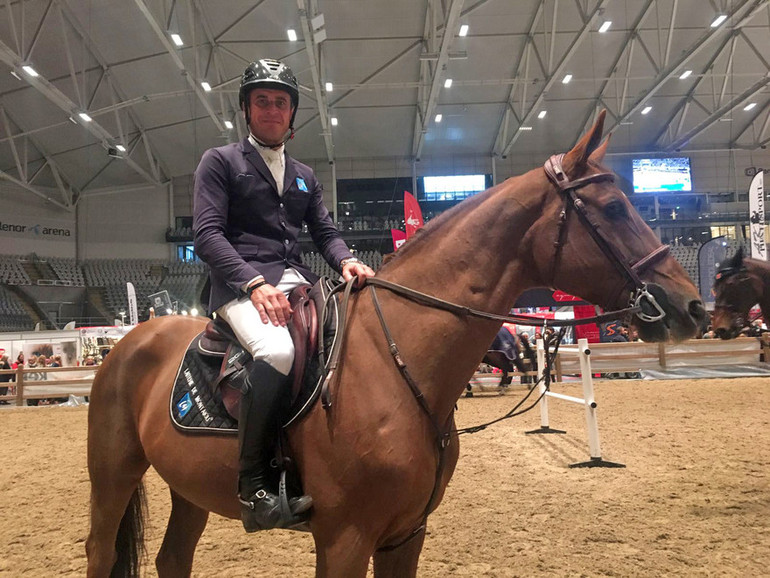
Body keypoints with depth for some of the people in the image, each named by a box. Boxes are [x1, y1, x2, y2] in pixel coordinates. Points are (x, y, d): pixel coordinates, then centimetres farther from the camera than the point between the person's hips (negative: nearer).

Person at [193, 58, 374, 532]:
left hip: (297, 281, 6)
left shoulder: (305, 176, 24)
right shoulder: (220, 161, 8)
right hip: (241, 282, -6)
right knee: (277, 350, -36)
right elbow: (207, 234, -4)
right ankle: (255, 488, -27)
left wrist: (347, 261, -8)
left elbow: (326, 232, 17)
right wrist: (255, 284, -19)